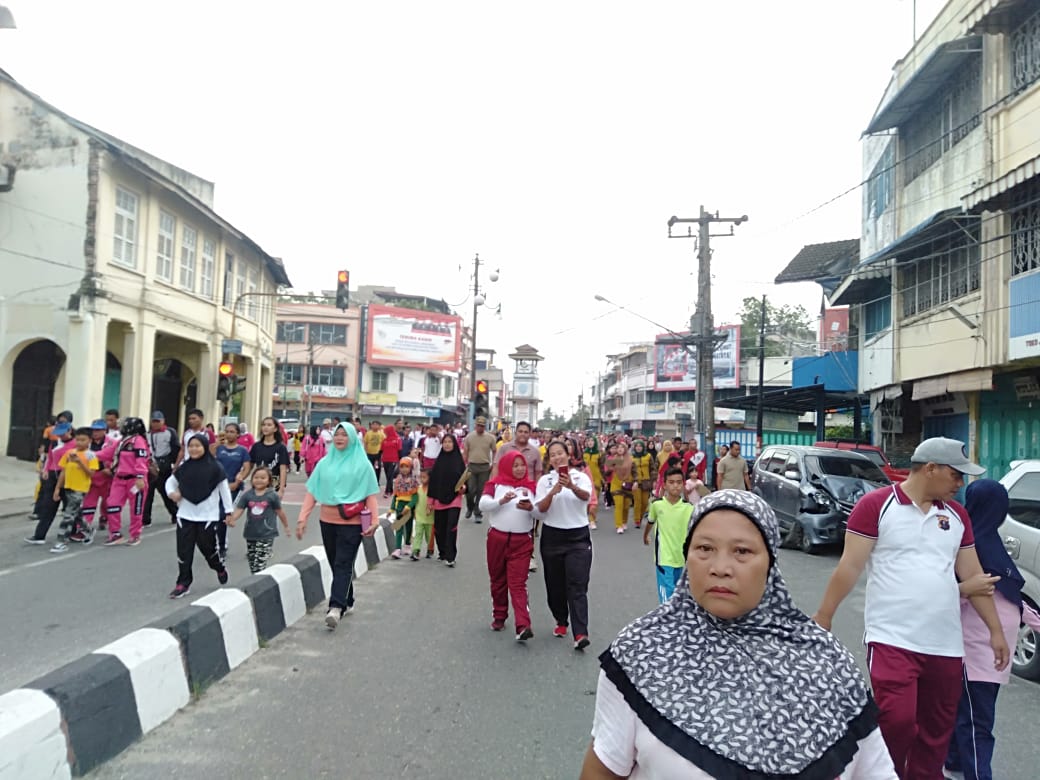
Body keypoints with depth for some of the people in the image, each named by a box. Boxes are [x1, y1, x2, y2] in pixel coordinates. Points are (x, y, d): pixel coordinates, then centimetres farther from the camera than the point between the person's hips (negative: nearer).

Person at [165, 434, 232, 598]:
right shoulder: (184, 467, 3)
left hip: (208, 516, -3)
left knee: (207, 547, 7)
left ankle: (221, 568, 36)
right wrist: (171, 492, -6)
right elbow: (170, 481, 16)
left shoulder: (215, 468, -8)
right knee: (184, 550, 3)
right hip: (185, 515, 3)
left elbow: (224, 490, -3)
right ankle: (183, 583, 13)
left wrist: (228, 512, -3)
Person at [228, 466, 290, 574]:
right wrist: (232, 519, -28)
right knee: (252, 562, 16)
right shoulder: (247, 495, -1)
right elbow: (239, 509, -8)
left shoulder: (272, 495, -8)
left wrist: (286, 527, 13)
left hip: (267, 534, -4)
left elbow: (280, 512, 3)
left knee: (259, 564, -13)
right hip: (251, 534, 5)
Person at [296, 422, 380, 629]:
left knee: (343, 565, -8)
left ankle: (336, 608, -15)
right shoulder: (324, 463, 8)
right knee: (336, 564, 13)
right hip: (327, 521, 4)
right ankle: (347, 602, 28)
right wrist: (303, 518, -4)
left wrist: (374, 520, -17)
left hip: (352, 523, -4)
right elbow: (312, 492, 5)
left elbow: (371, 495, -6)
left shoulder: (362, 464, -1)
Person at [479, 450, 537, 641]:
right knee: (498, 580, 14)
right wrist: (501, 500, -26)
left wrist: (530, 507, -24)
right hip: (497, 537, 1)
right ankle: (499, 616, 30)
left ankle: (523, 626, -14)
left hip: (522, 540, -1)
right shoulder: (495, 483, 4)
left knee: (518, 583, -7)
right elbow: (483, 504, -10)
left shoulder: (531, 486, 6)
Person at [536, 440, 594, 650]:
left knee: (577, 586, -8)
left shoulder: (581, 477, -3)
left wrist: (572, 486, -45)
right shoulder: (545, 480, 1)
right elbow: (541, 508, -11)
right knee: (555, 585, 10)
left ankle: (580, 633, -12)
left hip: (578, 536, -2)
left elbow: (586, 495, -24)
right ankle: (561, 622, 31)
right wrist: (553, 492, -30)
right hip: (552, 536, 2)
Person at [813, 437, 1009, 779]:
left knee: (937, 731, 14)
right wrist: (823, 616, -7)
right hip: (892, 640, -5)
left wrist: (995, 629, 15)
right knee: (896, 722, -12)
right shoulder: (876, 504, -8)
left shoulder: (957, 515, 10)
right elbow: (850, 566, -7)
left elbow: (972, 575, 16)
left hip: (945, 644, 6)